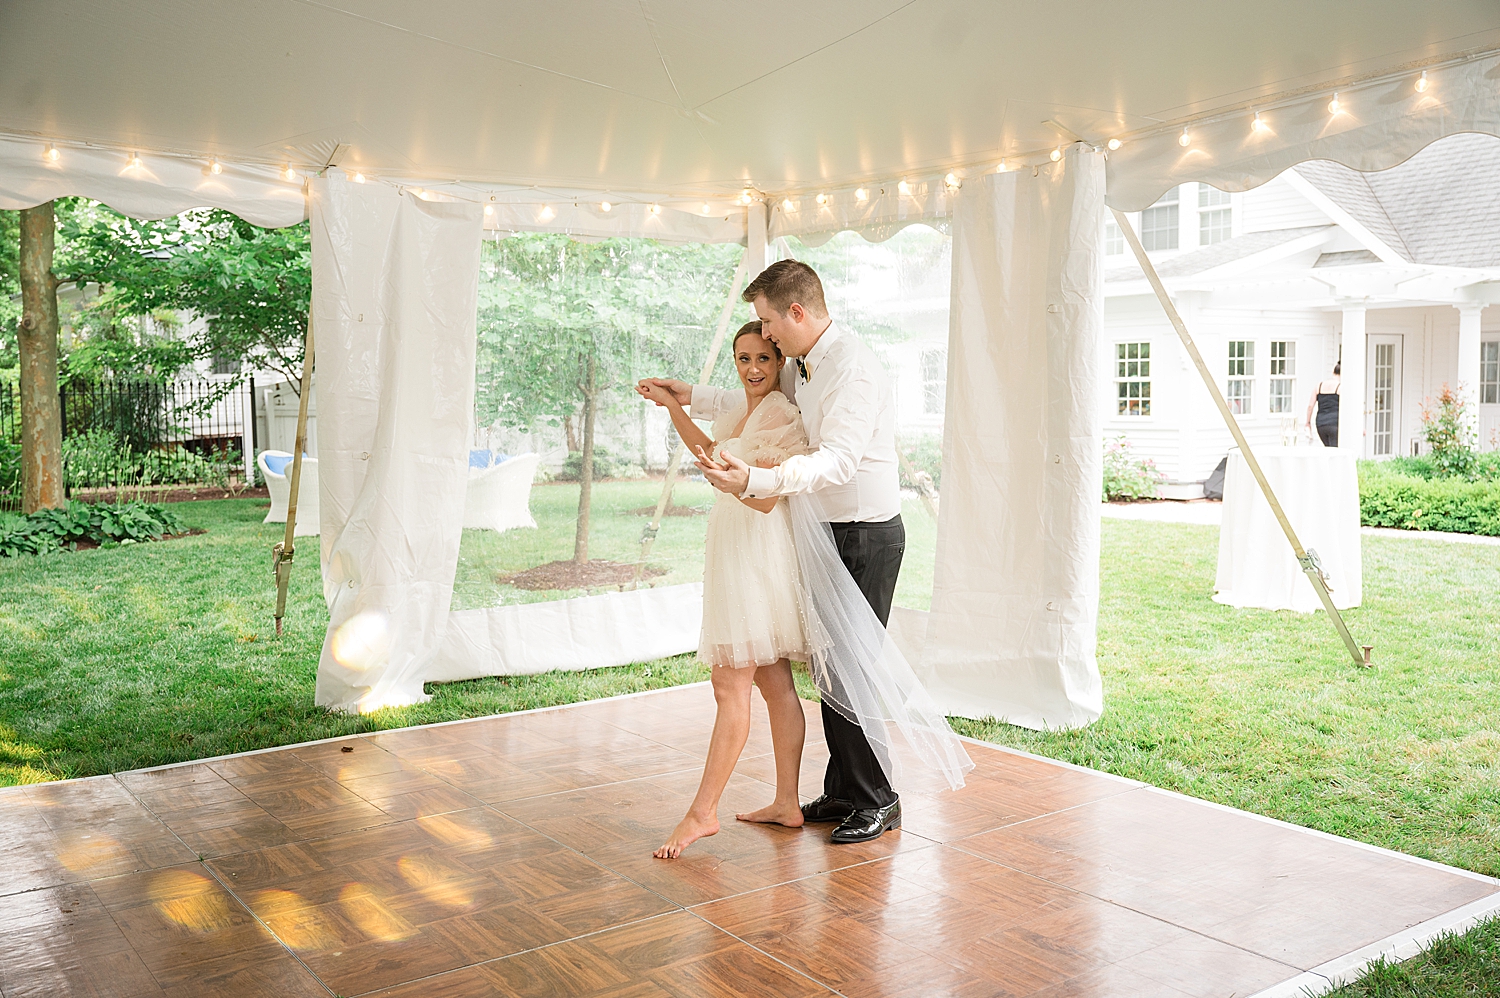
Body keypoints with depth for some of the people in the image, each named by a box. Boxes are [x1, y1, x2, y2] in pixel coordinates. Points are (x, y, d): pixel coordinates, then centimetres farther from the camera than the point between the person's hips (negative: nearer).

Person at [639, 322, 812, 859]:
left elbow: (766, 500, -19)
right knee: (774, 683, 12)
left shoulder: (784, 418, -14)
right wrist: (671, 404, 29)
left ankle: (702, 812, 2)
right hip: (734, 549, 10)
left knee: (731, 689, -5)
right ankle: (787, 803, 19)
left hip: (756, 554, -10)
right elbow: (708, 450, 31)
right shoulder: (740, 408, 13)